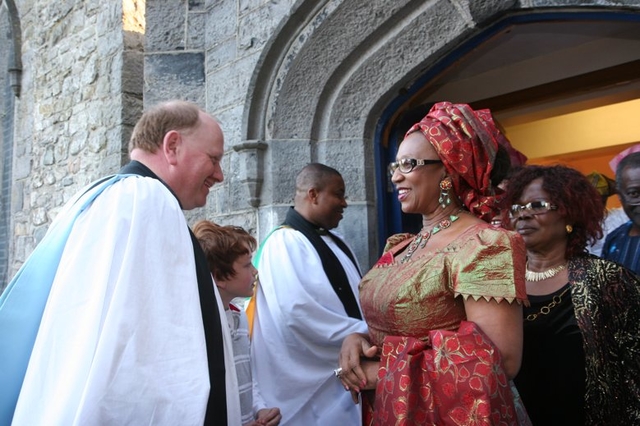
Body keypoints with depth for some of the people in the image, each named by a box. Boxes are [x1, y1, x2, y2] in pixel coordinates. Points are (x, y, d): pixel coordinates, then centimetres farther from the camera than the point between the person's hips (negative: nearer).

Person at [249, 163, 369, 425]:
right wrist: (366, 334, -19)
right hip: (313, 380, -8)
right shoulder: (285, 244, -16)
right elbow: (299, 314, -26)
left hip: (348, 369, 8)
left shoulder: (334, 242, 10)